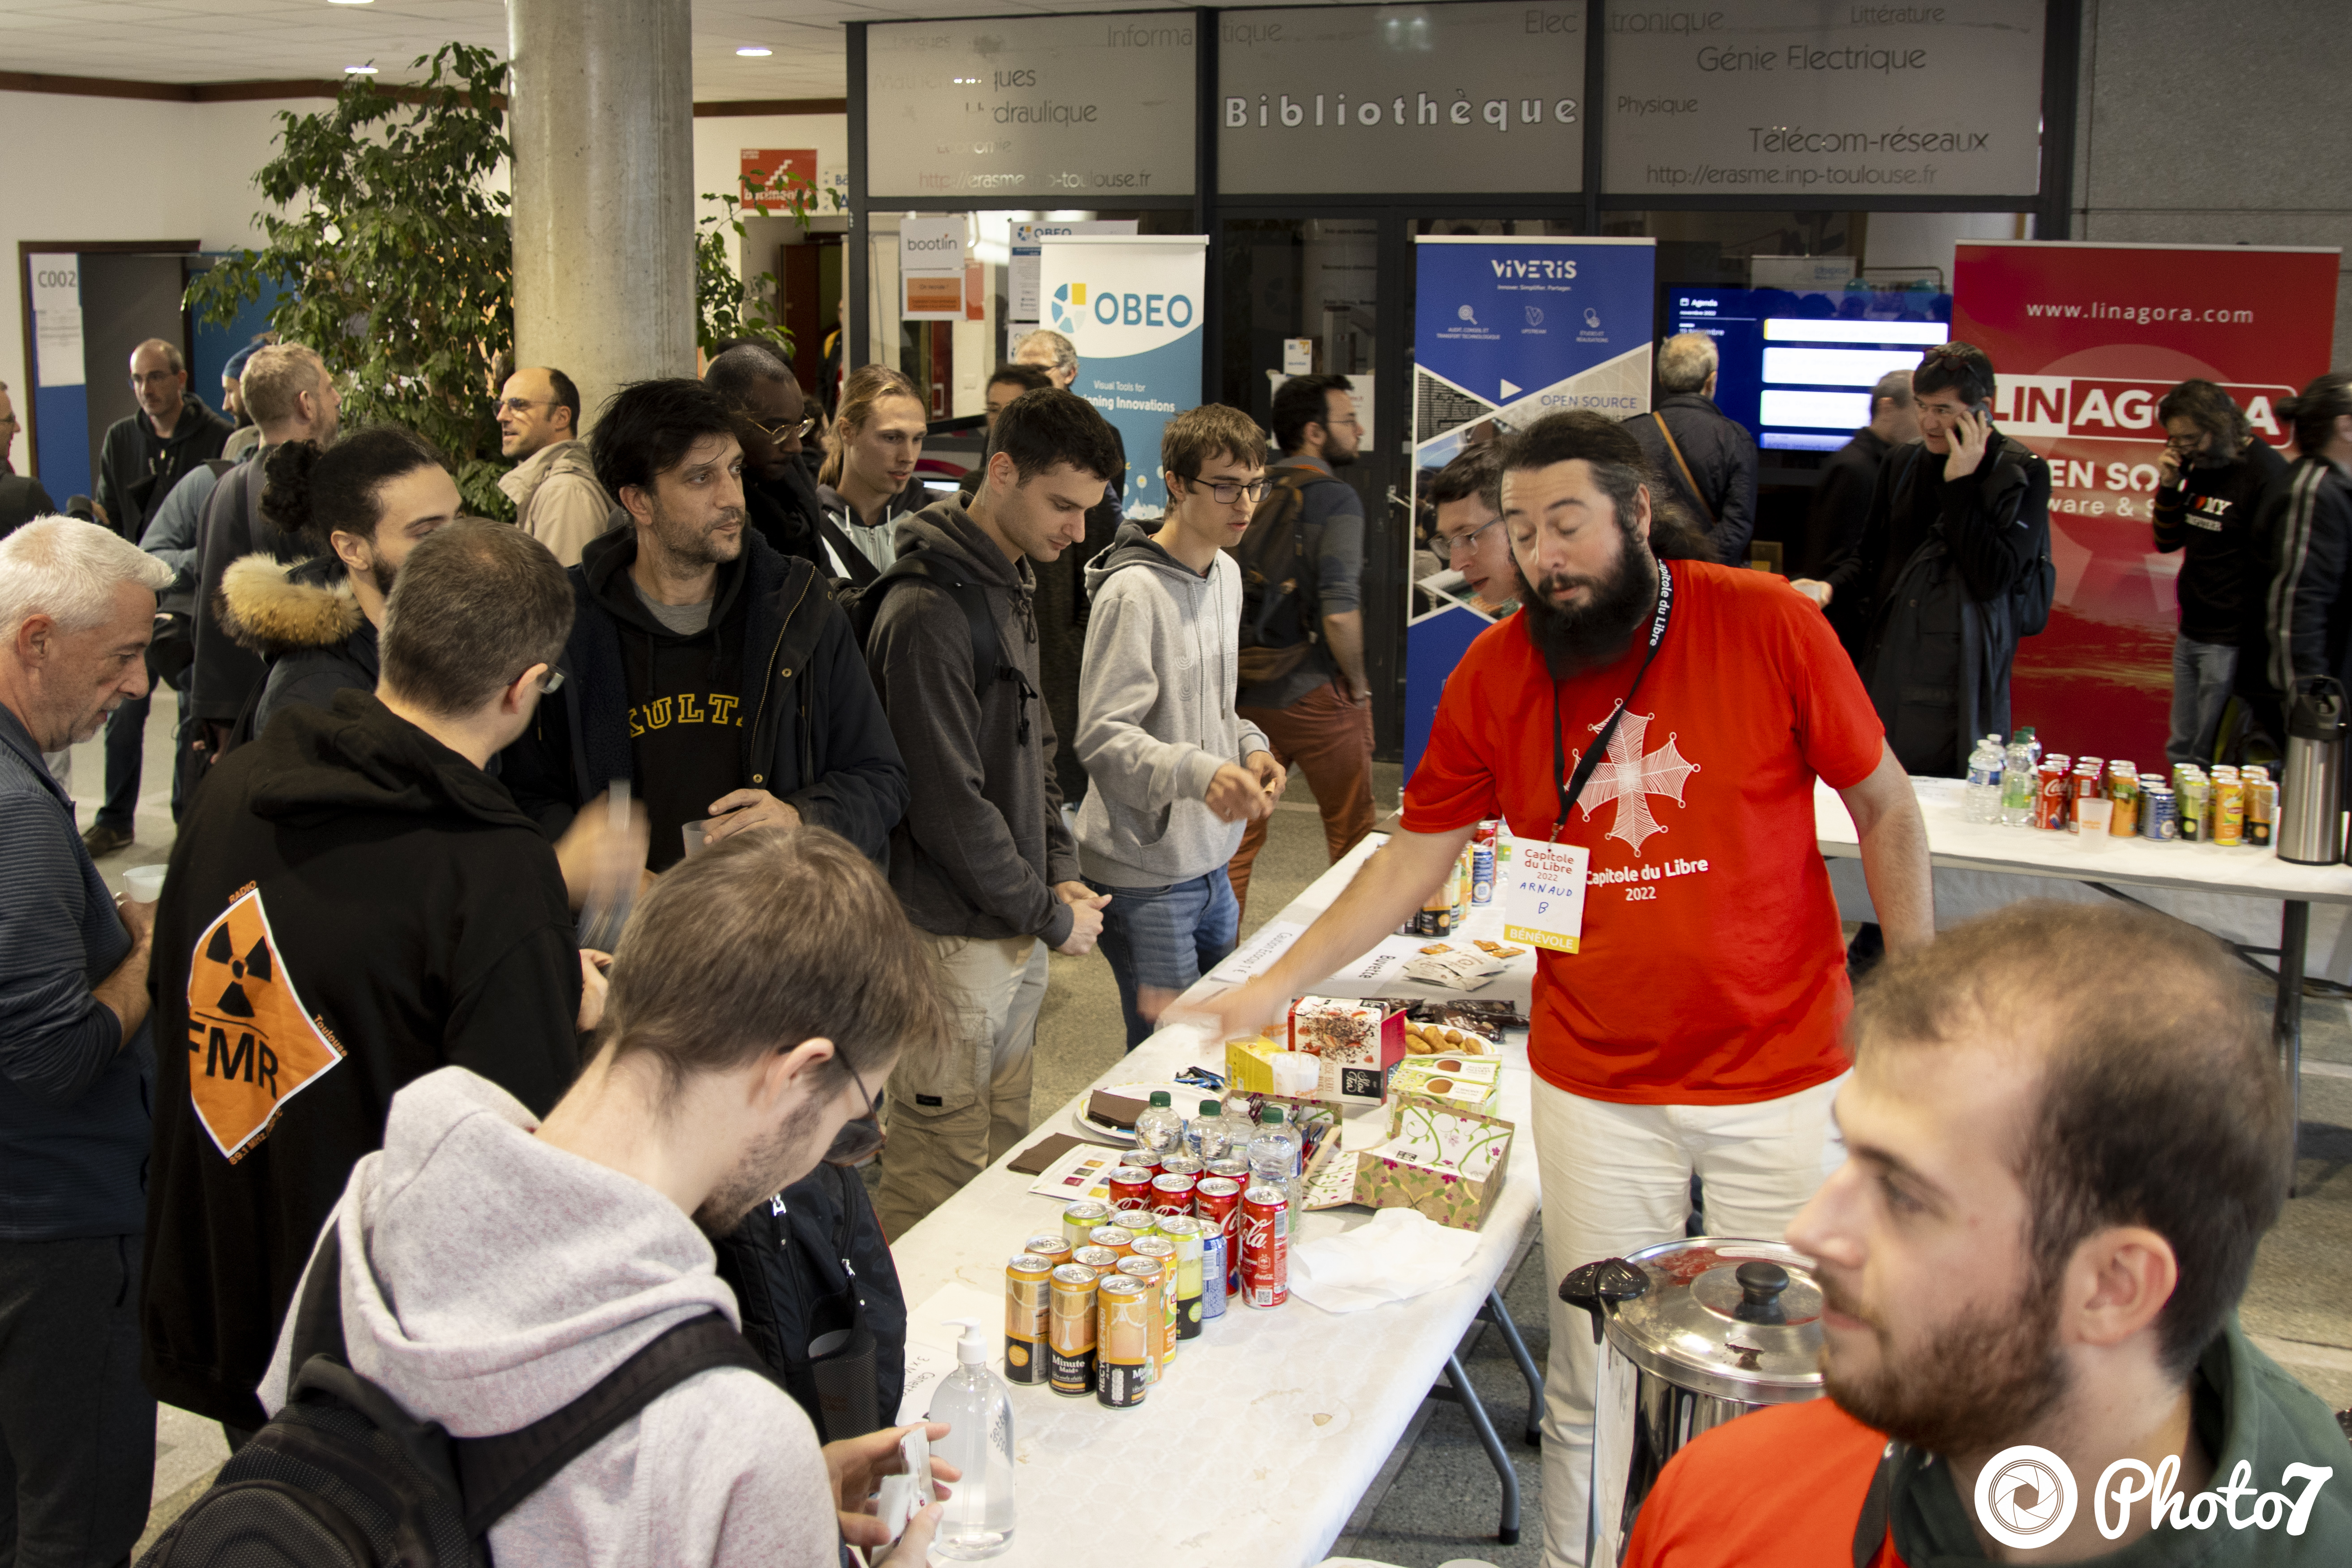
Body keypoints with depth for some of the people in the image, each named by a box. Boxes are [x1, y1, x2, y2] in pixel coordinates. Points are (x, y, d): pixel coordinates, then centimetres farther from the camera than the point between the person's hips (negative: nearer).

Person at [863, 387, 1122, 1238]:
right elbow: (948, 806, -21)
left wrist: (1060, 872, 6)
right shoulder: (929, 611, -20)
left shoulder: (1012, 587, 12)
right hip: (955, 938, -9)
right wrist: (1051, 915, -12)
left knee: (1005, 1154, 18)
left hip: (1019, 937, 10)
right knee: (939, 1173, -1)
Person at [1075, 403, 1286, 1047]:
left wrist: (1249, 747, 1)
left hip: (1211, 860, 9)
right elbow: (1102, 737, -23)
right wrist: (1198, 771, -36)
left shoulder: (1227, 573, 11)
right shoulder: (1134, 591, -19)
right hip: (1146, 875, -8)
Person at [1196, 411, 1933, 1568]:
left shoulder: (1767, 624, -11)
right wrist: (1274, 989, -5)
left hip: (1781, 1079, -1)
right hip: (1595, 1088, 1)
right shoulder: (1495, 672, -3)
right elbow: (1413, 860, 3)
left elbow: (1885, 809, -1)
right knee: (1591, 1379, 10)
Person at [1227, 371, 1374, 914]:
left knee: (1240, 834, 13)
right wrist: (1357, 685, -8)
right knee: (1353, 838, 10)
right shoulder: (1334, 497, -12)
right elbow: (1339, 610, -22)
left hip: (1249, 696, 6)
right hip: (1316, 697, -6)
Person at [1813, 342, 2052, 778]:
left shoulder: (2023, 474, -4)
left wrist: (1960, 484, -13)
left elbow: (1994, 578, -14)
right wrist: (1831, 587, 0)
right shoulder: (1901, 464, 11)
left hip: (1961, 684, -5)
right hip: (1887, 674, 5)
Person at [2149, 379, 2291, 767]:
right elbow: (2167, 542, 15)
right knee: (2181, 751, 13)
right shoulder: (2200, 468, 9)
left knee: (2212, 758, -3)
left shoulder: (2265, 472, -14)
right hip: (2190, 633, 8)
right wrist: (2169, 486, 0)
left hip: (2230, 642, -8)